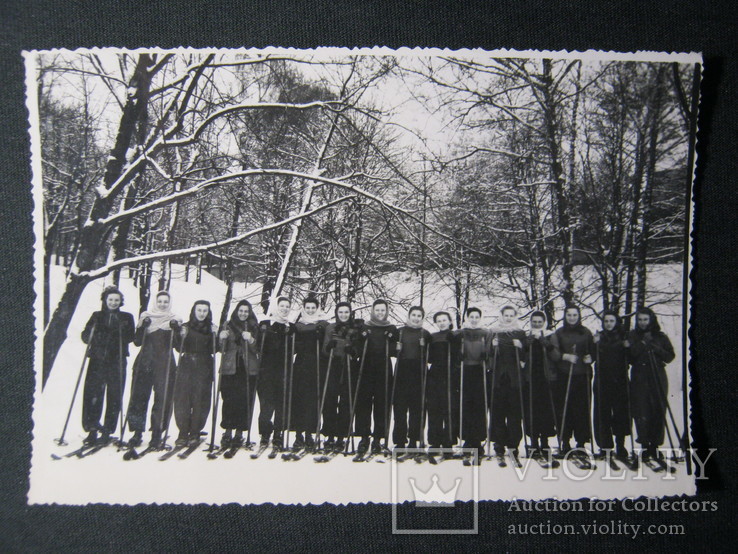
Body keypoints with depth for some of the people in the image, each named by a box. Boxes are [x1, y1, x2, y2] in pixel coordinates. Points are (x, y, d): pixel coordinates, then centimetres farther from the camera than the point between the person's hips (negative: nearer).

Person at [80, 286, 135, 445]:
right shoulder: (96, 316, 13)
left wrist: (123, 329, -16)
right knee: (92, 395, -7)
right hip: (97, 360, 1)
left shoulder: (126, 317, 11)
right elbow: (85, 337, 9)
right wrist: (92, 331, -10)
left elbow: (131, 338, 2)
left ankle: (107, 431, 5)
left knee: (114, 396, -2)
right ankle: (92, 430, 2)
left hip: (117, 362, 0)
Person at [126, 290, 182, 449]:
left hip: (165, 364, -1)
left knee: (162, 397, -7)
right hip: (144, 362, 1)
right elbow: (137, 341, 5)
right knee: (139, 395, -1)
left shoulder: (174, 320, 11)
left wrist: (176, 329, -12)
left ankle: (157, 433, -1)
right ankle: (137, 432, 6)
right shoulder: (146, 317, 12)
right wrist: (143, 327, -10)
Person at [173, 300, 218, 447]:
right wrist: (182, 337, -14)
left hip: (204, 368, 0)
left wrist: (215, 336, -12)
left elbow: (213, 351, 1)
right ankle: (183, 433, 2)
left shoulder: (211, 329, 7)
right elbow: (179, 348, 2)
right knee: (182, 399, -4)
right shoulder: (185, 327, 7)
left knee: (200, 400, -2)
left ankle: (195, 433, 7)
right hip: (186, 366, 1)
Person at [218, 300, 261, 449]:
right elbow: (222, 349, 9)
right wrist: (222, 339, -12)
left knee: (244, 401, -5)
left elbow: (258, 350, 3)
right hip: (230, 368, 0)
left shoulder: (254, 327, 12)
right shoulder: (228, 325, 12)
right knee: (229, 400, -7)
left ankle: (239, 434, 3)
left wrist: (251, 340, -16)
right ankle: (227, 432, 1)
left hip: (248, 369, 0)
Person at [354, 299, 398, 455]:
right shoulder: (365, 327, 10)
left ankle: (378, 439, 8)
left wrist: (395, 349, -11)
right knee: (363, 403, -3)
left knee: (382, 404, -1)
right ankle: (364, 437, 5)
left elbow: (396, 352, 10)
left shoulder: (392, 330, 11)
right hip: (366, 370, 0)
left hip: (384, 371, 0)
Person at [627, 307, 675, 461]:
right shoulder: (632, 336, 7)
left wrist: (654, 348, -6)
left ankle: (655, 445, 7)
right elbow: (629, 355, -1)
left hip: (658, 379, 1)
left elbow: (670, 355, 5)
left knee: (658, 412, -2)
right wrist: (643, 343, -8)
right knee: (641, 413, -6)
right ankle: (645, 445, 2)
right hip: (639, 379, -1)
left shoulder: (660, 336, 9)